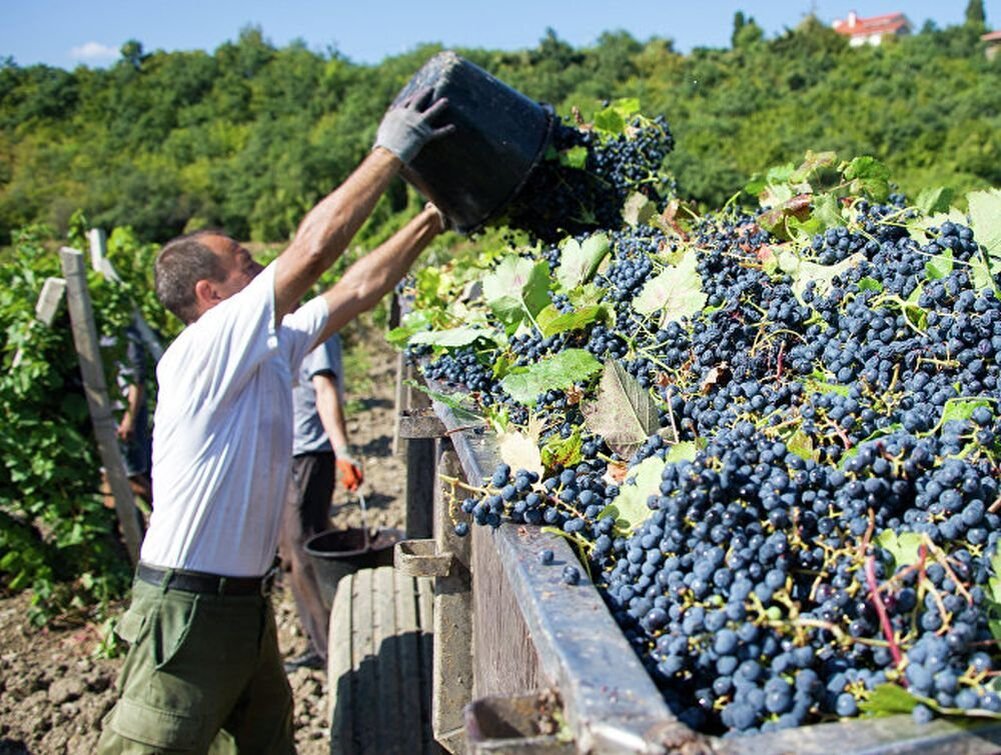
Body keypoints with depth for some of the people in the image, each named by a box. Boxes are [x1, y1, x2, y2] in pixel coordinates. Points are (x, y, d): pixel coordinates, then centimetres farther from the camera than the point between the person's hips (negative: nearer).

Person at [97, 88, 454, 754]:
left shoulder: (270, 348, 7)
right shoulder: (204, 349, -18)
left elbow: (358, 290, 13)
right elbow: (313, 249, -24)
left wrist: (429, 223, 12)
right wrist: (391, 153, -18)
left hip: (246, 600, 9)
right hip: (188, 607, -9)